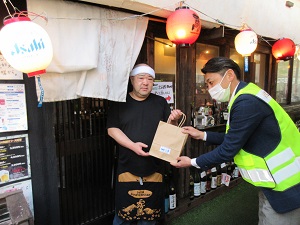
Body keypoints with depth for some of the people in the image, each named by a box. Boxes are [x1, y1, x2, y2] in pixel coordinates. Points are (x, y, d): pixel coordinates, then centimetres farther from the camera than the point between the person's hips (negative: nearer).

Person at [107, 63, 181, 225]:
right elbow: (112, 129, -5)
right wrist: (132, 145, -19)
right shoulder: (119, 102, 0)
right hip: (127, 168, -2)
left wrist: (173, 120, -14)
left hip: (154, 169, 2)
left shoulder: (160, 102, 6)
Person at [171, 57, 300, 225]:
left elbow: (228, 150, -22)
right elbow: (233, 139, 11)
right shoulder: (245, 96, 5)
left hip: (284, 187, -9)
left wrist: (192, 162, -9)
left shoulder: (247, 102, -27)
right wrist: (202, 135, 10)